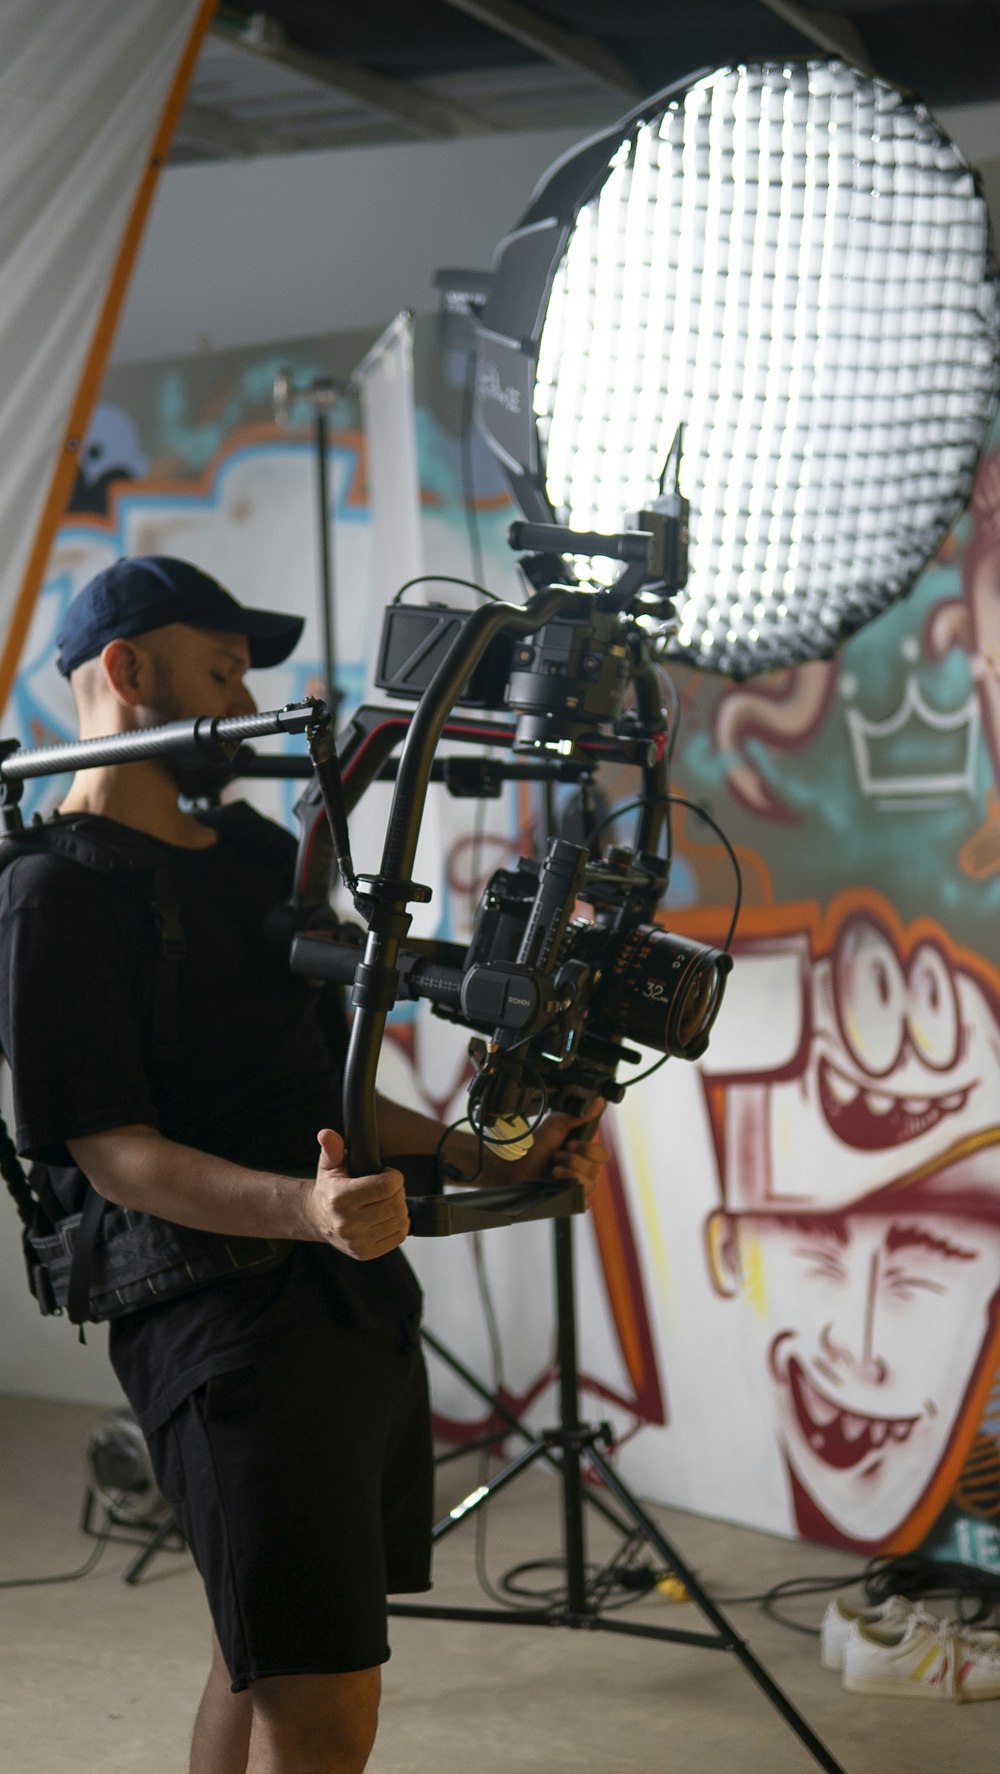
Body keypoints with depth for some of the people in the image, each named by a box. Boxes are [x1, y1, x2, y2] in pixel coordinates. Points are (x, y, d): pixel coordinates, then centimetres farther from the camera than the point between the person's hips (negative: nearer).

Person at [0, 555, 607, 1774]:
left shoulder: (261, 853, 16)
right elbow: (115, 1157, -18)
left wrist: (492, 1157, 11)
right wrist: (304, 1208, -34)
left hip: (358, 1299, 9)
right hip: (226, 1323, -9)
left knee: (266, 1667, 16)